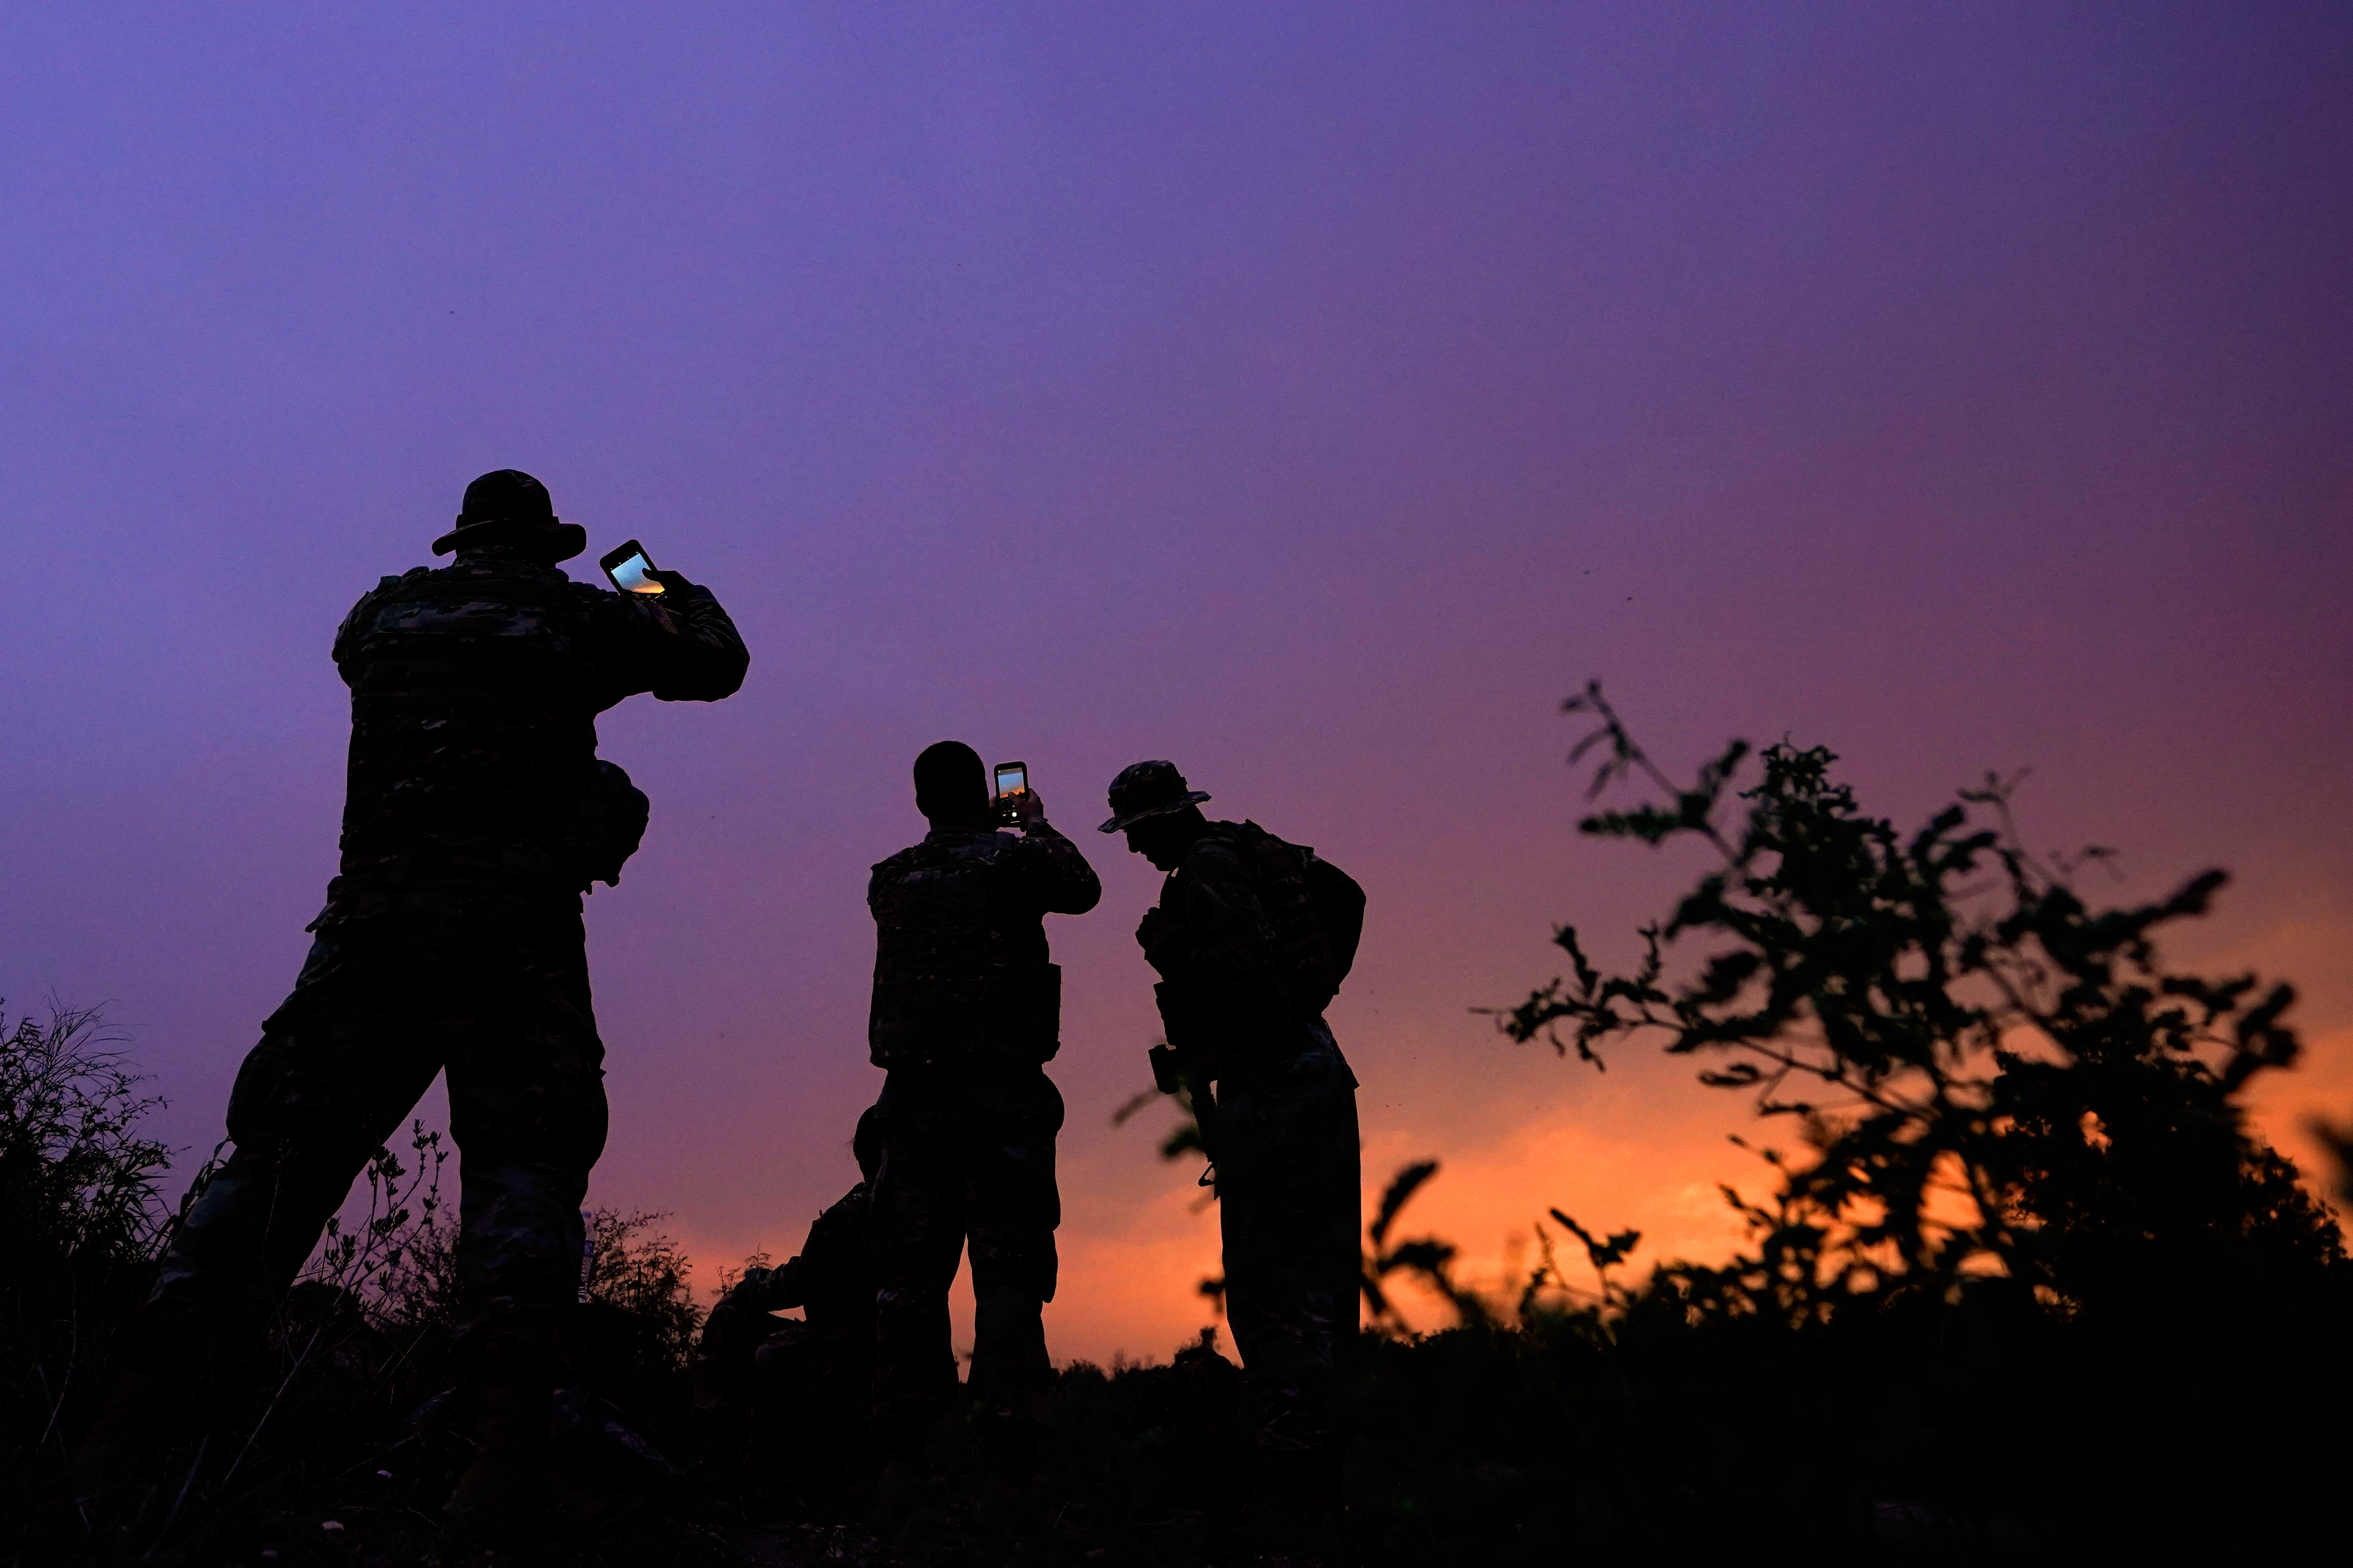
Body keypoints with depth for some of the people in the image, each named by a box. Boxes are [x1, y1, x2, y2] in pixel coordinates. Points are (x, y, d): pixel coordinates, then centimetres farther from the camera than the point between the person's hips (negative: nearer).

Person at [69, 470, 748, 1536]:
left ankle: (134, 1419, 7)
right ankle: (509, 1445, -19)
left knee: (283, 1152, 11)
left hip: (371, 919, 4)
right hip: (512, 926, -3)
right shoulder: (579, 617, 9)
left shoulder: (384, 613, 18)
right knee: (521, 1163, -6)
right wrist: (681, 593, 41)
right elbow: (719, 662, 19)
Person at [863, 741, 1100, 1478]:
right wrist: (1039, 827, 27)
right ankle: (1008, 1428, -4)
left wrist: (993, 834, 34)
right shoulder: (1013, 862, -4)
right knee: (1009, 1266, 0)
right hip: (1002, 1093, -4)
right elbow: (1083, 889, 13)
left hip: (915, 1096, 4)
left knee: (910, 1272, 9)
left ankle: (902, 1454, 12)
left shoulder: (889, 880, 8)